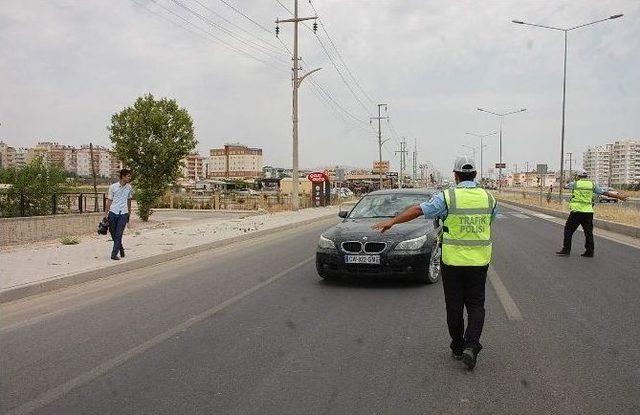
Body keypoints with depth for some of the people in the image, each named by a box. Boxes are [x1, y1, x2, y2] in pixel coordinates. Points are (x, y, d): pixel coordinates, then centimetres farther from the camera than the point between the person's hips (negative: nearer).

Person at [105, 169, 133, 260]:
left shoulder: (129, 188, 5)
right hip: (113, 212, 0)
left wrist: (129, 213, 20)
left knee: (118, 235, -6)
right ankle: (120, 248, 31)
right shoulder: (113, 187, -2)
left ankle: (114, 254, -2)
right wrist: (106, 214, 0)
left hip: (123, 213, 0)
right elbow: (109, 201, 3)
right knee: (112, 233, 8)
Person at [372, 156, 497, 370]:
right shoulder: (488, 197, 2)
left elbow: (418, 210, -10)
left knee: (454, 306, 10)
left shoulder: (448, 197, -9)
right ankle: (471, 346, -7)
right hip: (479, 262, 3)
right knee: (475, 305, 9)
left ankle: (458, 347, 20)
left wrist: (392, 221, -2)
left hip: (453, 261, -2)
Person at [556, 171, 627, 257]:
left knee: (568, 230, 4)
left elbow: (566, 186, 24)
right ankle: (589, 251, 13)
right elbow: (605, 193, 8)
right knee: (588, 232, 11)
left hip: (576, 211, -3)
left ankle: (566, 250, 3)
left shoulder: (574, 184, 3)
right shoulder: (593, 185, 9)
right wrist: (619, 196, 16)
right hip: (588, 212, 3)